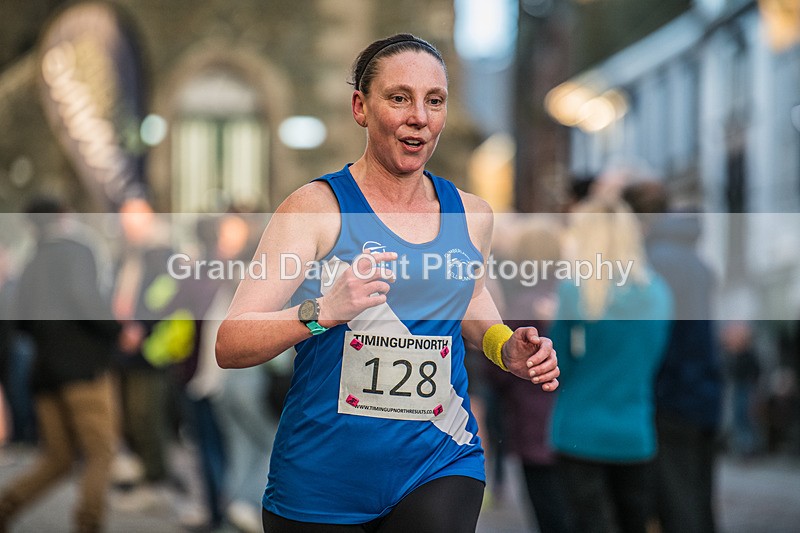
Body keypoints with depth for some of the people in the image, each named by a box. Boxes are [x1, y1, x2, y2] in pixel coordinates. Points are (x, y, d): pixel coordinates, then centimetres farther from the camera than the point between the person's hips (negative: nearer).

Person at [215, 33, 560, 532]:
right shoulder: (317, 206, -7)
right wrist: (321, 312, -30)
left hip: (441, 469, 2)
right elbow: (229, 345, -14)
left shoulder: (470, 214, 7)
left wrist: (507, 349, 8)